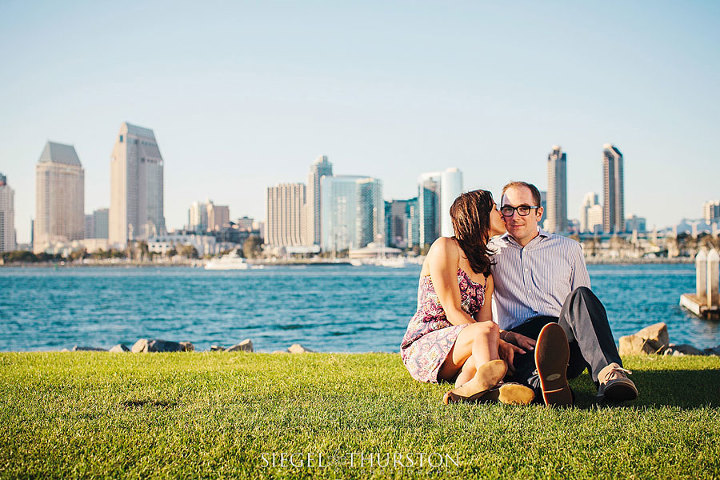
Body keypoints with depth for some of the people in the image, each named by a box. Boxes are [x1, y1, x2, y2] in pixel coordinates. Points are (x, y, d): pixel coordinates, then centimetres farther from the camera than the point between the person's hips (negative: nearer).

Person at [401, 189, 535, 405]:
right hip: (422, 345, -6)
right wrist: (498, 340, -23)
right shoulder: (445, 247, -4)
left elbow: (484, 319, 6)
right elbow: (453, 313, -12)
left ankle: (466, 385, -57)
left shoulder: (485, 268, 20)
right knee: (487, 331, -34)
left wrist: (501, 343, -18)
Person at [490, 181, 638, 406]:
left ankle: (608, 374, -53)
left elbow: (584, 304, 20)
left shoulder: (569, 248, 21)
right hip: (521, 339, 0)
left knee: (579, 296, -32)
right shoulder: (491, 251, 19)